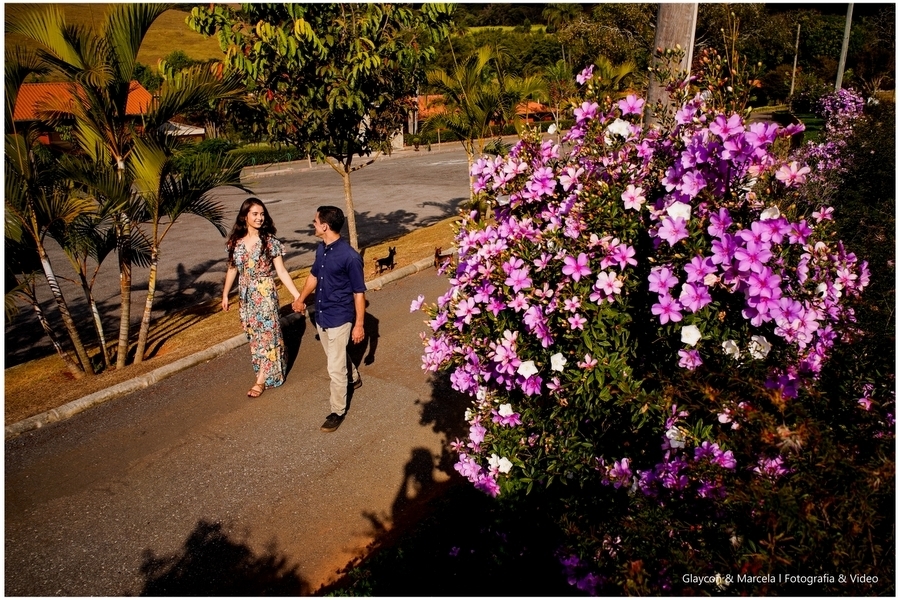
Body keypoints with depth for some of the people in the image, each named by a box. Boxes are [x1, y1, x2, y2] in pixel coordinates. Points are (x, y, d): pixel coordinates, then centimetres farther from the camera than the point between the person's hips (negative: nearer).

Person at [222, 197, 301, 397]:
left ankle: (261, 380, 10)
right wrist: (225, 294, 15)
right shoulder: (236, 242, -2)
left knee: (266, 333, 0)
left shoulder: (270, 241, -12)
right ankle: (268, 371, 31)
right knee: (254, 334, 13)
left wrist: (297, 295, -16)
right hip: (246, 295, 4)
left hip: (265, 294, -4)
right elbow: (232, 269, 10)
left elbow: (281, 271, -11)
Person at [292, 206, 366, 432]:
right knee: (336, 355, 27)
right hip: (321, 315, 8)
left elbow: (359, 292, -18)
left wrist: (359, 324, -15)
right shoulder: (321, 249, -1)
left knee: (335, 367, -1)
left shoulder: (350, 256, -24)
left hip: (340, 318, -8)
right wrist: (301, 298, 27)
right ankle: (354, 378, 54)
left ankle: (338, 411, 15)